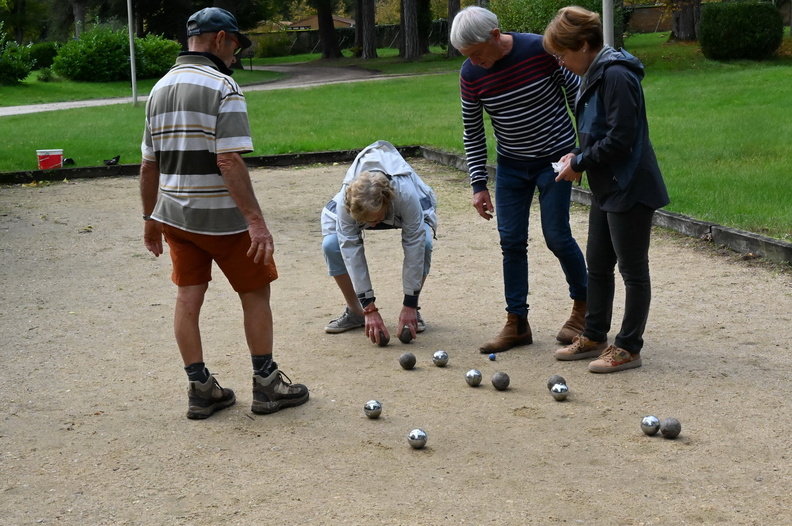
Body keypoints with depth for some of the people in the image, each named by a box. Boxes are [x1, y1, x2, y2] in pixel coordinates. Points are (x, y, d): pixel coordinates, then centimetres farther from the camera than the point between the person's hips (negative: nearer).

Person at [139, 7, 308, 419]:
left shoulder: (159, 89, 9)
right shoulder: (222, 87, -14)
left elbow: (149, 165, 11)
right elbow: (229, 162, -22)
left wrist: (151, 219, 20)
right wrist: (256, 221, -21)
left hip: (173, 213, 7)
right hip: (221, 217, -7)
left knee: (188, 298, 10)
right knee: (256, 293, 8)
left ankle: (200, 389, 15)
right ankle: (266, 385, 15)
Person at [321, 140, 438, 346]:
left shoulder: (406, 193, -44)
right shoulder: (346, 201, -39)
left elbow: (414, 245, -38)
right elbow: (351, 251, -34)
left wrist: (409, 305, -33)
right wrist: (370, 309, -35)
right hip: (358, 208, 1)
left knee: (423, 242, -31)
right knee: (331, 244, -25)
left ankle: (412, 312, -9)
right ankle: (355, 311, -4)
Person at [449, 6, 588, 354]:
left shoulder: (541, 50, -20)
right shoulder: (471, 74, -9)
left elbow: (577, 93, -7)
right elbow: (472, 132, 1)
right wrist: (478, 185, -2)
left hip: (554, 158, -3)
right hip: (511, 165, 4)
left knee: (556, 236, -4)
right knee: (511, 240, 2)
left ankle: (583, 305, 19)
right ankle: (517, 323, 11)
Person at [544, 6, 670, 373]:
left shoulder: (616, 76, -20)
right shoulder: (595, 76, 11)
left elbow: (621, 137, -24)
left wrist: (581, 162, -14)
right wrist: (578, 155, 5)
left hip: (629, 189, -10)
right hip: (606, 188, 10)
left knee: (633, 269, 2)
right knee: (597, 265, 17)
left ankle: (628, 348, 11)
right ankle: (595, 337, 29)